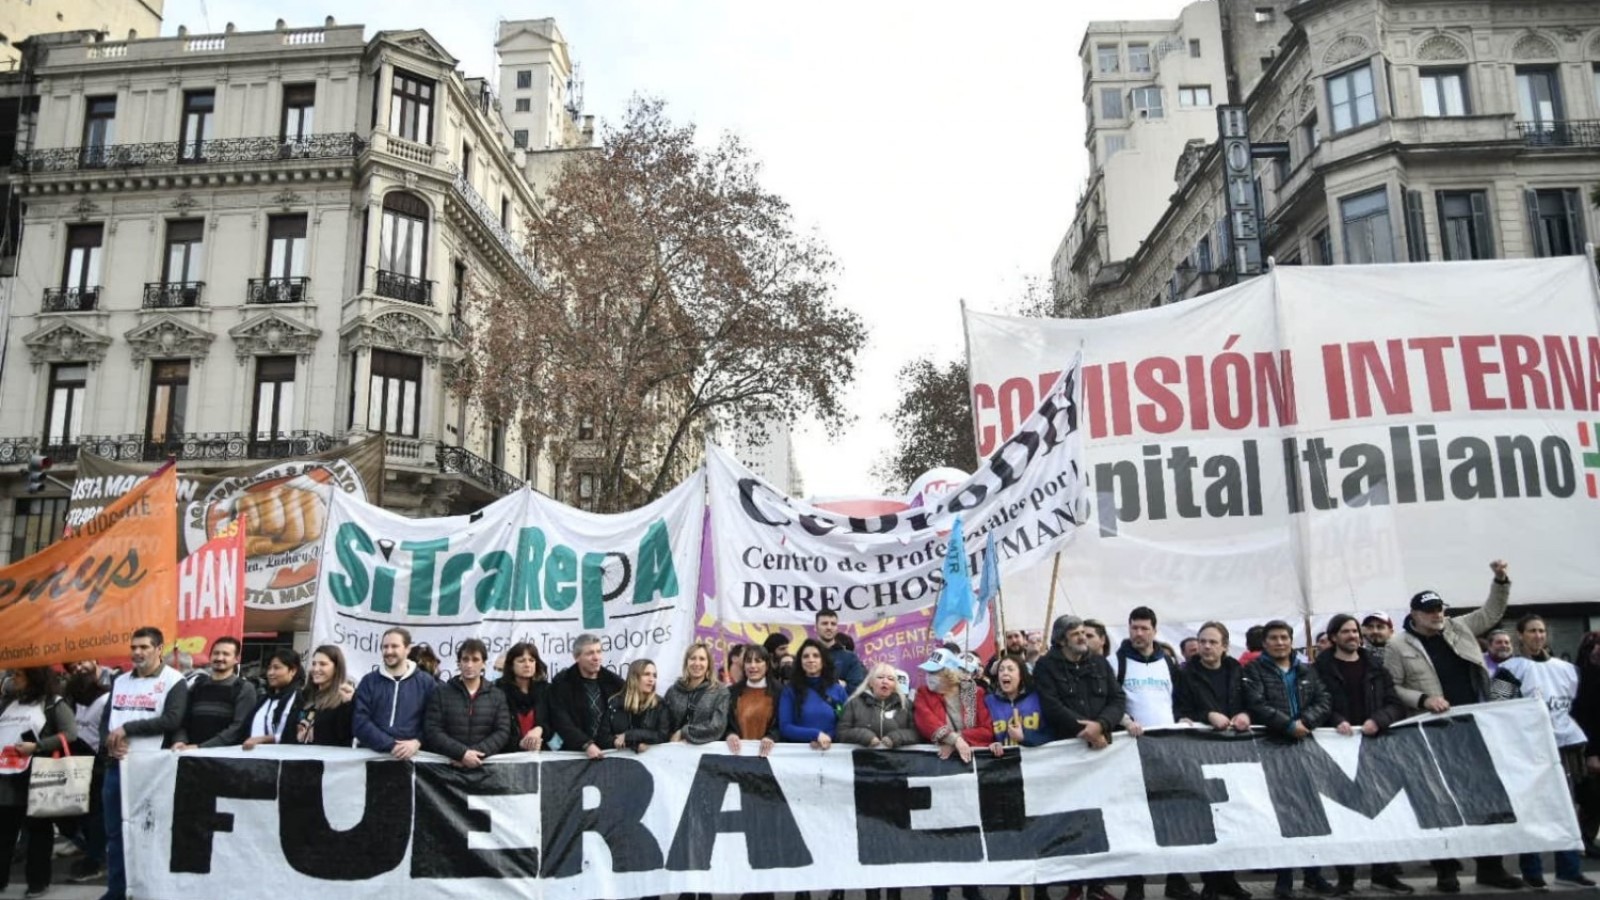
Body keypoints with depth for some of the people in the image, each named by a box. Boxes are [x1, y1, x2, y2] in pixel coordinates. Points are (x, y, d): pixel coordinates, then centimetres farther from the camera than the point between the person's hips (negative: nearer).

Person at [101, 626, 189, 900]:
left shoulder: (174, 681, -5)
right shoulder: (120, 681, 15)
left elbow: (172, 720, -16)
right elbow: (106, 718, 14)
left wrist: (127, 728, -15)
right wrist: (108, 743, -7)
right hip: (116, 765, 6)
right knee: (115, 832, 12)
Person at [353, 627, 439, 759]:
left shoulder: (426, 682, 8)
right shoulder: (369, 681, 9)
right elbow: (360, 721, -1)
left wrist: (417, 742, -15)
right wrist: (391, 745, -13)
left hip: (409, 756, -1)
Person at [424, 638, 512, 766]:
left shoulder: (497, 696, 12)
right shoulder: (440, 693, 7)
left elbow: (502, 732, 2)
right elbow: (432, 731, -2)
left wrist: (475, 753, -13)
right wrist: (462, 753, -15)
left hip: (486, 765, 1)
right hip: (447, 764, -1)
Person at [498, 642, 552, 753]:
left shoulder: (545, 689, 7)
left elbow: (552, 725, 5)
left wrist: (539, 730, -16)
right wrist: (519, 743, -19)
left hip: (539, 753, 2)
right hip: (508, 753, -1)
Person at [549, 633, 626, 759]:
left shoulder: (615, 682, 7)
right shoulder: (561, 683, 0)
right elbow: (562, 721, -10)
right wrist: (587, 745, -22)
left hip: (610, 751, 1)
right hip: (575, 752, -1)